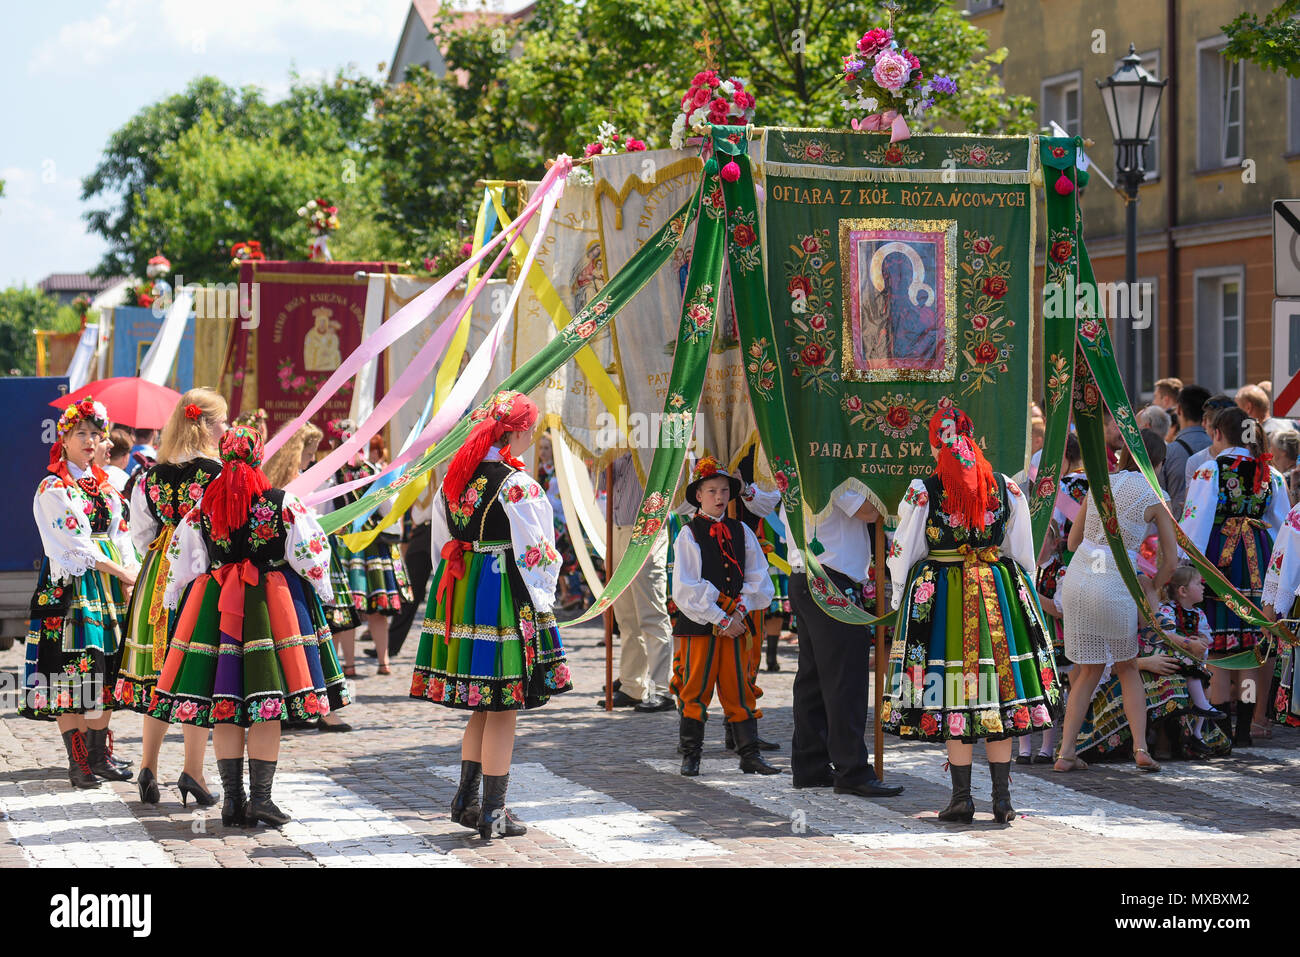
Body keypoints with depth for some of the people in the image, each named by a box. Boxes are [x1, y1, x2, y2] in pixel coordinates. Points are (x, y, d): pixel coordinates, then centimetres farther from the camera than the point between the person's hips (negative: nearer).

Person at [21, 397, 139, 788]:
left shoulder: (106, 485, 17)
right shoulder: (52, 488, -4)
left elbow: (121, 536, 14)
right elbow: (74, 544, -11)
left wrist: (131, 580, -2)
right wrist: (121, 572, -12)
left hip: (111, 587, 6)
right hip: (72, 587, -6)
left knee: (105, 672, 6)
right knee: (71, 672, -9)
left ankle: (100, 755, 11)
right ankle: (78, 761, -7)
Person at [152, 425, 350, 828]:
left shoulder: (203, 507, 1)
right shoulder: (284, 503, -5)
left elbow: (181, 559, 9)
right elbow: (309, 553, 1)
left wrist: (174, 599, 24)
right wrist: (320, 588, 19)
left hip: (215, 606, 2)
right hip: (273, 605, -2)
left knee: (225, 708, 6)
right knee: (267, 708, 0)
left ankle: (232, 799, 7)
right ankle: (260, 797, -4)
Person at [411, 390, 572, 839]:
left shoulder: (454, 477, 9)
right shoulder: (517, 485, -14)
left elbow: (441, 541, 15)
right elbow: (533, 550, -13)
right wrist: (540, 603, -3)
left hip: (457, 591, 8)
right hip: (503, 597, -8)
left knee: (483, 706, 19)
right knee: (503, 707, 0)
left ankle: (466, 799, 20)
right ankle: (493, 813, 4)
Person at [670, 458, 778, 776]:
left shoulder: (742, 532, 10)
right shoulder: (688, 535, -3)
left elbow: (759, 580, 10)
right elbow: (686, 589, -9)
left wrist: (741, 611, -6)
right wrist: (721, 620, -12)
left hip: (735, 624, 4)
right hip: (698, 624, -3)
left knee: (739, 690, 5)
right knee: (695, 689, 0)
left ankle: (749, 754, 8)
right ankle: (691, 755, 9)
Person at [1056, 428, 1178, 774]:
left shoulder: (1100, 483, 11)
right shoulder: (1154, 496, 0)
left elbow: (1072, 542, 17)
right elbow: (1171, 560, 3)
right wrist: (1151, 590, 19)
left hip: (1077, 579, 3)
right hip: (1115, 587, -3)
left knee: (1088, 671, 15)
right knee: (1128, 668, 19)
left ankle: (1066, 752, 9)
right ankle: (1140, 747, 9)